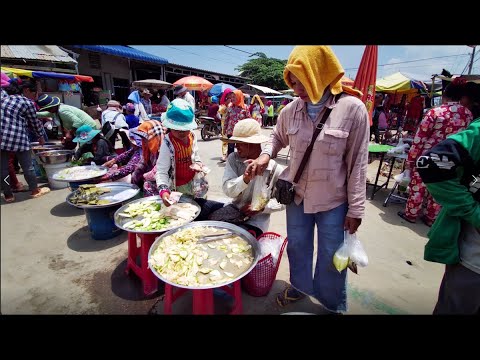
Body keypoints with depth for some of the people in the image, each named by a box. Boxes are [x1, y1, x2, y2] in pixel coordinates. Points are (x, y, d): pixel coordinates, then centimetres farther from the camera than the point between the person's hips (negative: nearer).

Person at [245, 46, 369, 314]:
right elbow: (278, 137, 14)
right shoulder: (291, 110, -4)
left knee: (331, 257, 14)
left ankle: (334, 305, 43)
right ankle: (299, 286, 50)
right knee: (297, 246, 21)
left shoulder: (352, 108, -15)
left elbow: (358, 163, -11)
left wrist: (356, 208, -8)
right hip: (297, 195, 4)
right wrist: (266, 155, -8)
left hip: (333, 201, -3)